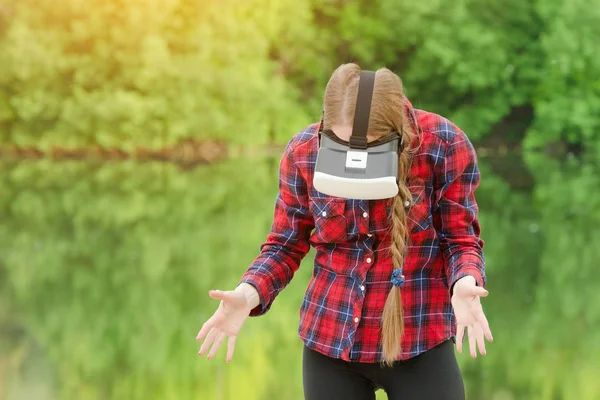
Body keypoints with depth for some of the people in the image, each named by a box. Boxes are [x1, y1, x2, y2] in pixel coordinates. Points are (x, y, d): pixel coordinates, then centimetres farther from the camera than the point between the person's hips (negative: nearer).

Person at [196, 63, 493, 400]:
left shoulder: (445, 145, -14)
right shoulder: (303, 152, -8)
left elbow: (461, 239, -6)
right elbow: (286, 246, 3)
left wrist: (464, 284, -29)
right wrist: (247, 294, -16)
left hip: (420, 345, -2)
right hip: (328, 342, 2)